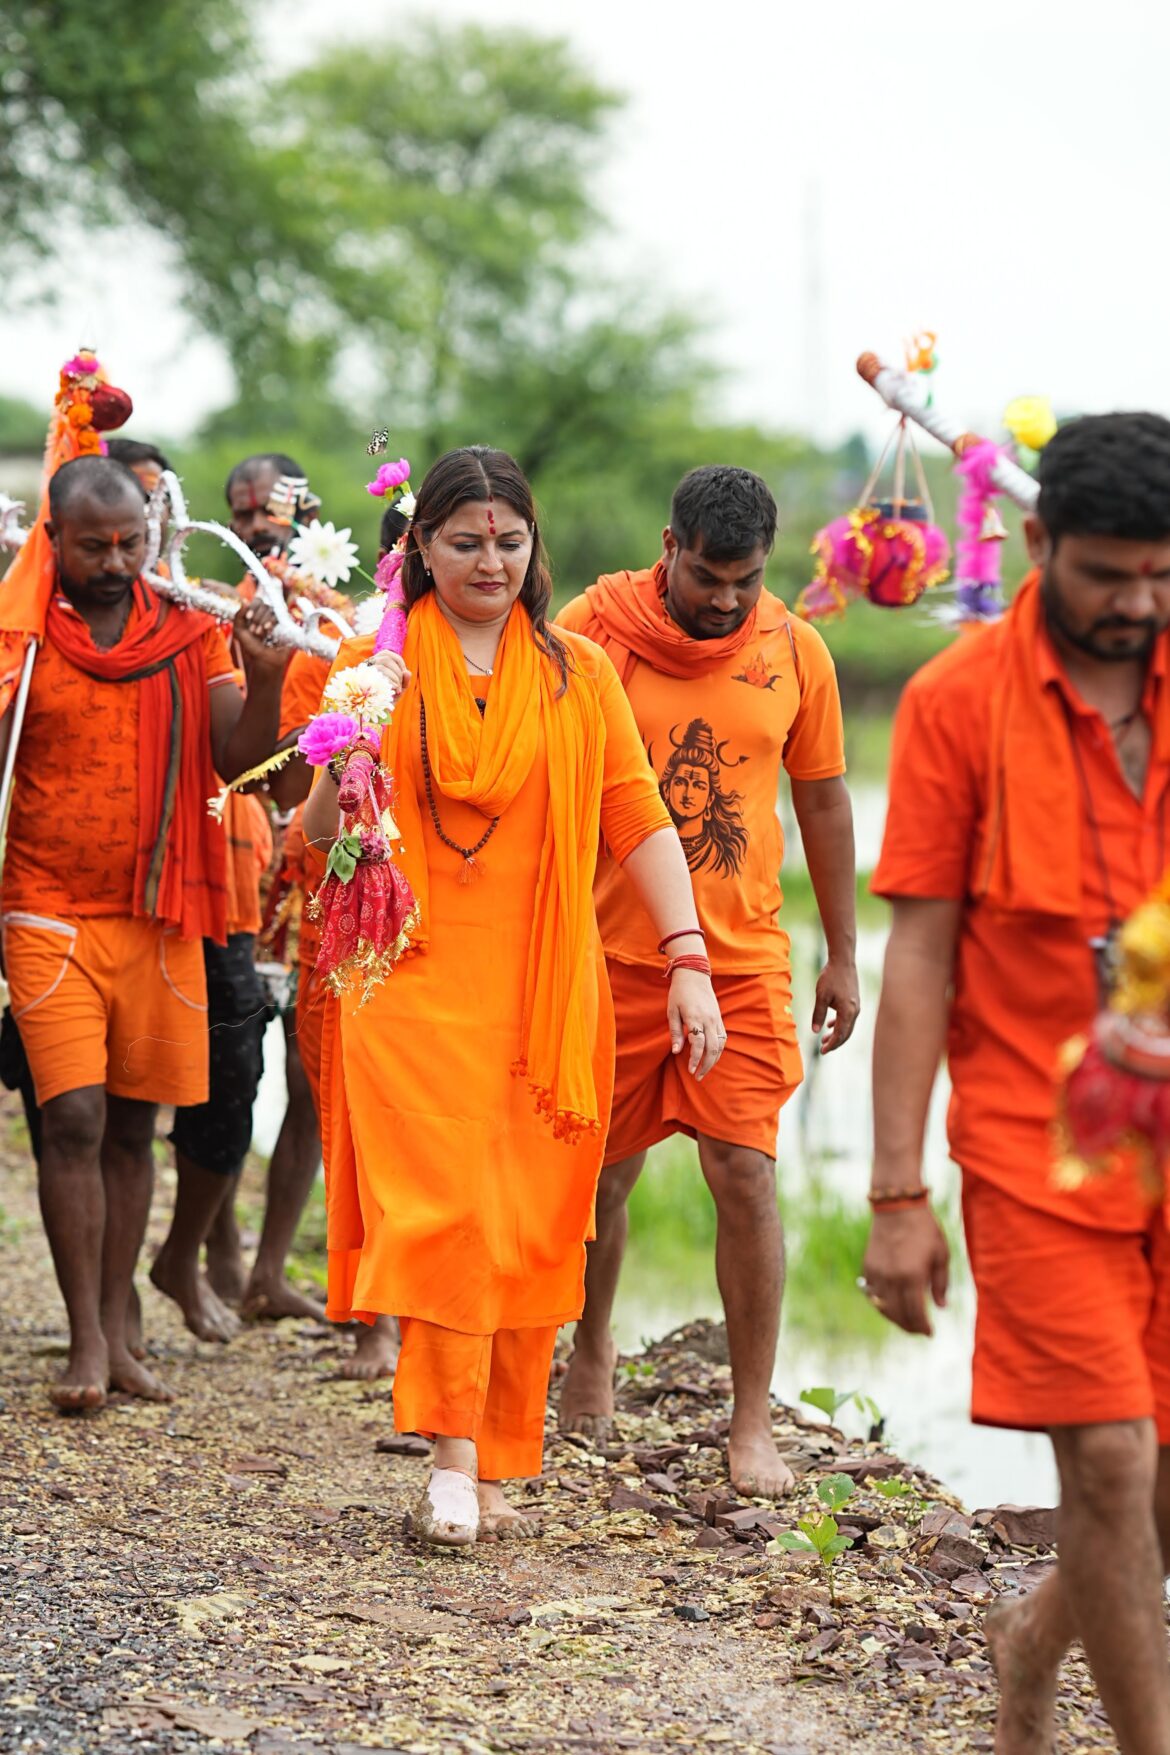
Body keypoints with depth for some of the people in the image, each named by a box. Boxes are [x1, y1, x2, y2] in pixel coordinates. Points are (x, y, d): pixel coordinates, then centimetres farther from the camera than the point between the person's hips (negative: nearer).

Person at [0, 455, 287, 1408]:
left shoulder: (187, 634, 5)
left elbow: (238, 758, -3)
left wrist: (264, 678, -18)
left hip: (162, 916, 3)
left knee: (133, 1125, 9)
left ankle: (119, 1334, 16)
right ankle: (87, 1344, -6)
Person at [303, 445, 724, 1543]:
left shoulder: (576, 670, 10)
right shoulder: (376, 667, 4)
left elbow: (637, 818, 7)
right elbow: (318, 841, 3)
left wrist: (687, 960, -2)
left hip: (543, 990, 2)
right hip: (415, 982, -2)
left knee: (530, 1231, 2)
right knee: (446, 1211, -14)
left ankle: (499, 1469, 12)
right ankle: (452, 1461, -11)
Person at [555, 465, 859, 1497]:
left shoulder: (795, 653, 1)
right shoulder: (590, 633, -6)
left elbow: (823, 802, 11)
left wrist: (844, 955, 12)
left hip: (742, 957, 0)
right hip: (612, 953, 0)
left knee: (745, 1173, -8)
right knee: (606, 1170, 11)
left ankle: (753, 1424, 0)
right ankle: (593, 1354, 38)